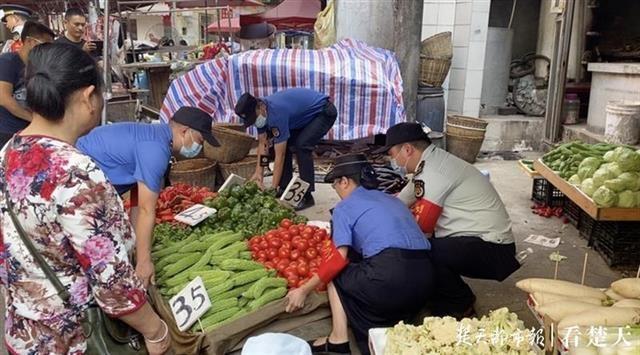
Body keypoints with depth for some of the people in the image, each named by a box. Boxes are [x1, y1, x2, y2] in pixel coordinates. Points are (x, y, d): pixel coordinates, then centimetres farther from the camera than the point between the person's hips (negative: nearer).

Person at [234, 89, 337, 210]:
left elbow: (280, 155, -33)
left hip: (325, 112, -9)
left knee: (301, 145, -25)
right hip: (305, 114, 9)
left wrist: (274, 188, -29)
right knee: (283, 144, -2)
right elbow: (262, 143, -1)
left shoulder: (276, 113, -36)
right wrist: (259, 172, -8)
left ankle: (307, 196, -17)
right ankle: (285, 190, 6)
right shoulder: (261, 110, -11)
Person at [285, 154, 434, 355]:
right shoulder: (392, 200, 27)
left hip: (389, 277, -6)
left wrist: (304, 290, 8)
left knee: (335, 273, 19)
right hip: (424, 278, 7)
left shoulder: (345, 206, 8)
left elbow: (338, 258, -1)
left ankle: (339, 339, 12)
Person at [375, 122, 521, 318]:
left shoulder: (433, 173, -20)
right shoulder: (431, 164, 10)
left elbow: (421, 225, -21)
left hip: (491, 250, -10)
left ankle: (459, 307, 0)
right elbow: (399, 202, 15)